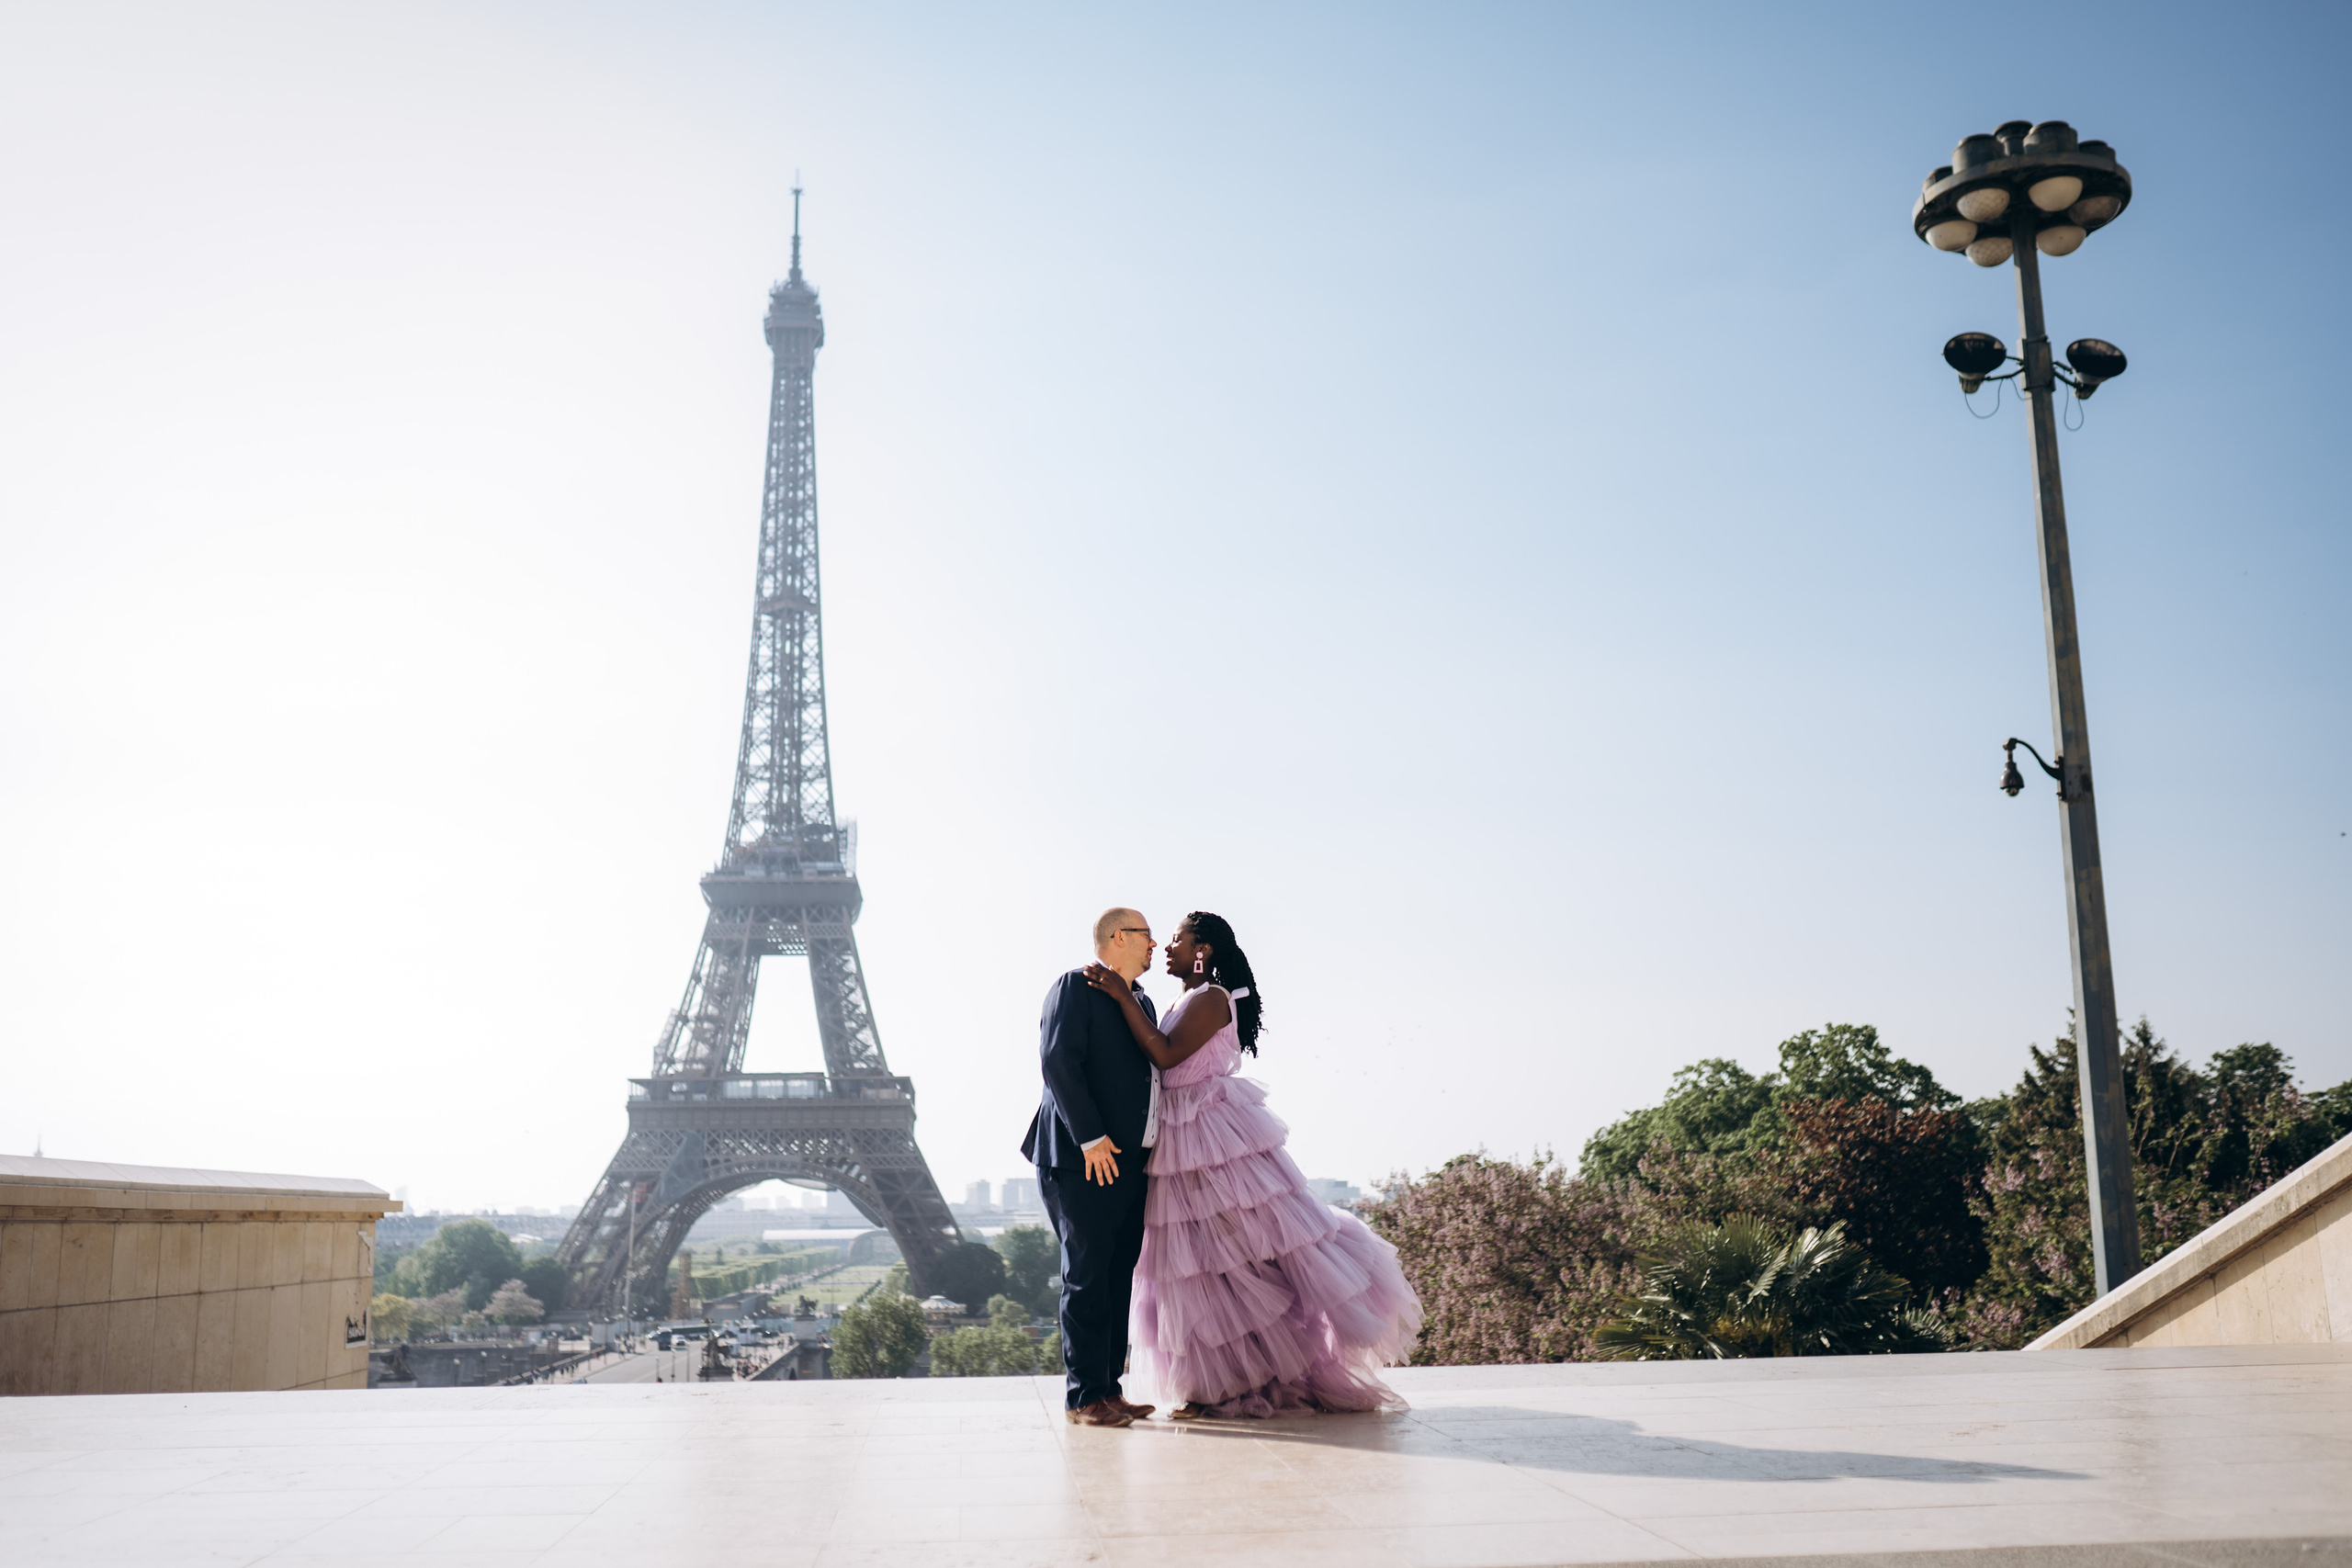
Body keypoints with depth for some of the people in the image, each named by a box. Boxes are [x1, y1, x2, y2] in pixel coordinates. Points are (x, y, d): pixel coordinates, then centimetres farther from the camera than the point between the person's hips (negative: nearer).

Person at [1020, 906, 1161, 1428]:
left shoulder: (1141, 1001, 20)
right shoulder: (1074, 987, -5)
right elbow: (1058, 1061, -16)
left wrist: (1150, 1148, 12)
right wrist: (1091, 1138, -20)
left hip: (1128, 1162, 8)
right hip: (1083, 1159, -8)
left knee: (1119, 1278, 10)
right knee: (1088, 1277, -5)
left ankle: (1109, 1387, 17)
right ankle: (1085, 1395, 1)